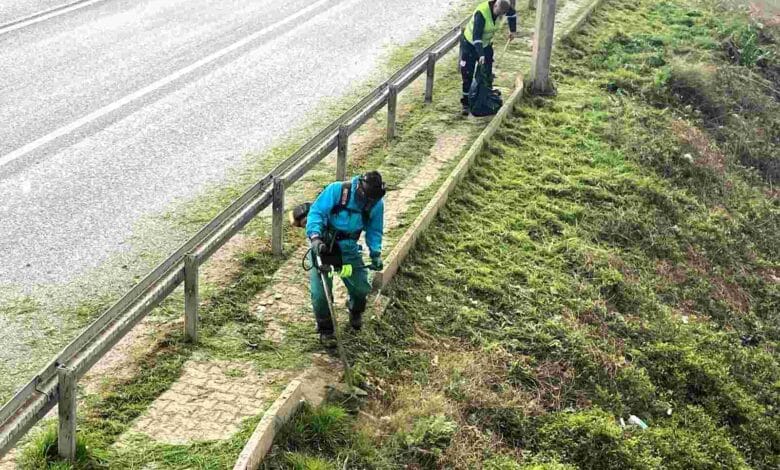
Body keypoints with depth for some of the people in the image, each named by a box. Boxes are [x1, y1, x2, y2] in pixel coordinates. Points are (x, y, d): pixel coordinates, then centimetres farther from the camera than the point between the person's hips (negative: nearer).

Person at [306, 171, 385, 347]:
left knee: (362, 287, 2)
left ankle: (356, 311, 38)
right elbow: (316, 212, -23)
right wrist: (315, 238, -38)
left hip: (348, 248, 3)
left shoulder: (377, 203, -11)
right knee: (321, 291, -11)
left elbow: (374, 231, 2)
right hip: (323, 246, -3)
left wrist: (375, 253, -12)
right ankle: (325, 329, 12)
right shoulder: (337, 190, -24)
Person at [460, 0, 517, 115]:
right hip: (470, 44, -5)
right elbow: (476, 36, -39)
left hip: (486, 44, 5)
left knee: (487, 74, 4)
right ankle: (466, 103, 4)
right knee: (467, 75, -4)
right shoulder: (481, 13, -35)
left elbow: (512, 14, 10)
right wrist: (481, 55, -47)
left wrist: (513, 30, 10)